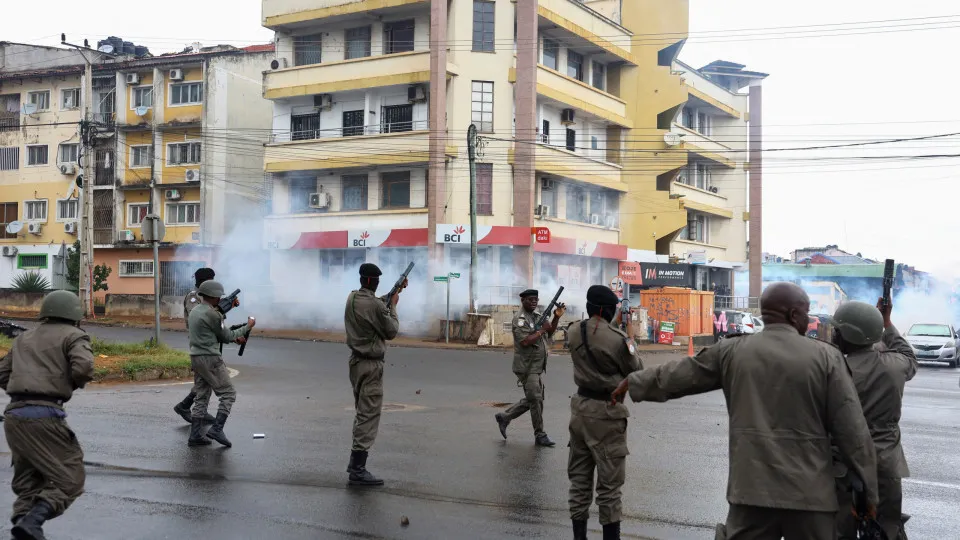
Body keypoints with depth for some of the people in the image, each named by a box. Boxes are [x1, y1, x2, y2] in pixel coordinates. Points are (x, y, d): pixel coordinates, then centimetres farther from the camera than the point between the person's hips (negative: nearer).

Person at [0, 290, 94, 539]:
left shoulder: (24, 338, 23)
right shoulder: (73, 336, 3)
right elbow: (83, 367, -14)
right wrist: (76, 382, 6)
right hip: (44, 416, -7)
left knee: (27, 481, 21)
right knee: (70, 478, 0)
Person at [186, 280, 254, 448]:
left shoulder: (194, 311, 13)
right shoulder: (212, 314, -15)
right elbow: (226, 336, -5)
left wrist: (235, 338, 18)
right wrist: (247, 327, 6)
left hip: (196, 358, 9)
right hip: (210, 359, -9)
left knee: (201, 397, 12)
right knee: (228, 394, -1)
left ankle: (195, 435, 10)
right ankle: (217, 429, -10)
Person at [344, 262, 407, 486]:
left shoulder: (352, 298, 4)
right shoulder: (376, 305, -21)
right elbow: (391, 332, -9)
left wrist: (394, 293, 18)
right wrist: (393, 306, 2)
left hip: (356, 361, 9)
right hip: (371, 365, -9)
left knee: (362, 413, 20)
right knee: (369, 416, -5)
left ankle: (355, 460, 27)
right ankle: (358, 470, -5)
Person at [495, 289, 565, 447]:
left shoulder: (537, 316, 14)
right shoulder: (520, 319, -13)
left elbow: (549, 334, 18)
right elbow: (525, 341, -24)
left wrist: (556, 317, 5)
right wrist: (542, 330, -17)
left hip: (536, 367, 9)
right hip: (526, 367, -9)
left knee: (531, 400, 16)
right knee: (536, 400, -5)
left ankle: (504, 417, 28)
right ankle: (540, 436, 4)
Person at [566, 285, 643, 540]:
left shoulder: (575, 332, 1)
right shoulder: (618, 338, -18)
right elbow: (636, 372, -4)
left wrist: (615, 326, 20)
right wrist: (630, 338, 6)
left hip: (580, 407, 6)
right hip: (607, 412, -6)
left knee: (579, 478, 14)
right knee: (609, 483, 2)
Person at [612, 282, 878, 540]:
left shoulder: (733, 351, 3)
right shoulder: (826, 356, -3)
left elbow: (680, 373, 16)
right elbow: (852, 429, -3)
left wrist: (634, 381, 33)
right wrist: (868, 490, 5)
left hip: (751, 486, 2)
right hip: (809, 491, -2)